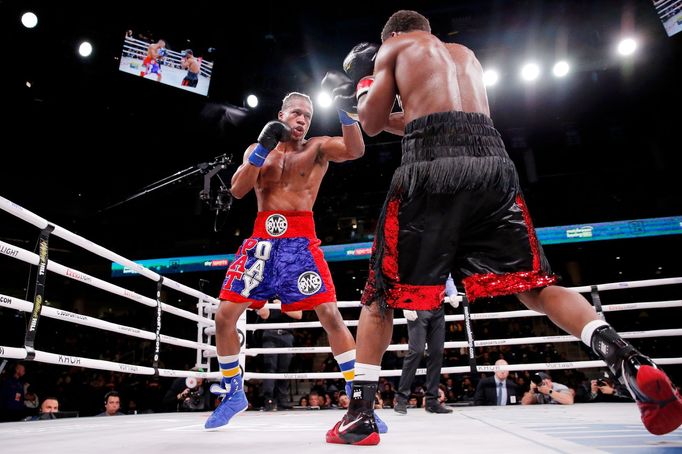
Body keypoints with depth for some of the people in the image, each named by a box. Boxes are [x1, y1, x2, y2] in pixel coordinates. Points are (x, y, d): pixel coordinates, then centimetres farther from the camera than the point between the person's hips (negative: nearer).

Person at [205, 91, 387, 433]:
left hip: (301, 239, -3)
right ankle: (233, 393, 21)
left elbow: (356, 150, -13)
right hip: (262, 238, 3)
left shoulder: (318, 147, 7)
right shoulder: (256, 149, 14)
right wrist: (264, 146, -10)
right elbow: (237, 190, -1)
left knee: (330, 315, -13)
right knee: (224, 316, 0)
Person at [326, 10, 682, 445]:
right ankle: (632, 364, -10)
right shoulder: (466, 54, 37)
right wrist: (394, 118, 50)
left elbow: (372, 123, 19)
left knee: (382, 292, 6)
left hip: (431, 165, -4)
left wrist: (364, 81, 37)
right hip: (493, 161, 4)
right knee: (535, 284, 9)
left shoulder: (393, 48, 23)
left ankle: (360, 413, 8)